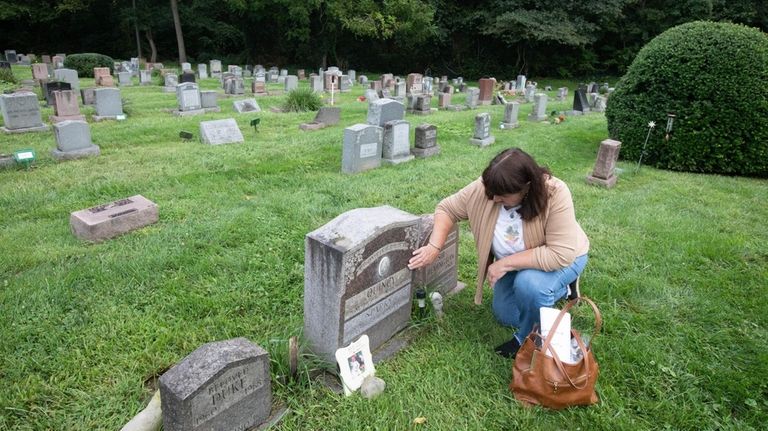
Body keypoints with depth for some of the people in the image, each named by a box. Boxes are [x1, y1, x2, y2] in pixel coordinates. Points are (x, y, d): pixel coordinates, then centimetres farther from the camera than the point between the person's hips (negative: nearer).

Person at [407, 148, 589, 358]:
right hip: (513, 262, 5)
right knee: (505, 317, 12)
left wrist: (505, 263, -36)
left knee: (529, 284, -36)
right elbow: (447, 208, -14)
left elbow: (561, 254, -39)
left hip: (559, 259, -5)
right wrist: (434, 247, -27)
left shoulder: (555, 194, -37)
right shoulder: (485, 187, -27)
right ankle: (556, 289, 33)